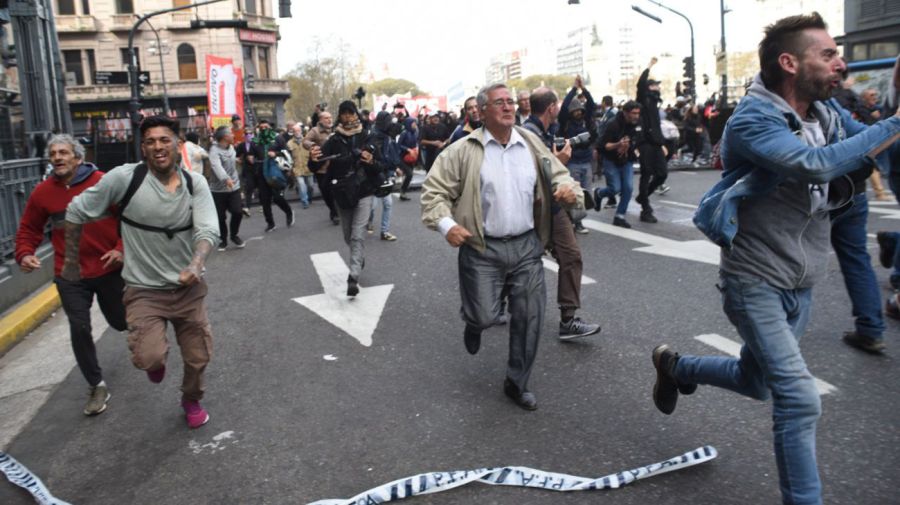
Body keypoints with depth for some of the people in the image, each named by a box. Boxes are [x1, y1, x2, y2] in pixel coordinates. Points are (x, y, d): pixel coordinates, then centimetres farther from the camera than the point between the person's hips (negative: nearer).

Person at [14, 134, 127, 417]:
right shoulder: (42, 192, -3)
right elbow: (28, 229, 9)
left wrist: (122, 248, -14)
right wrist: (24, 254, -8)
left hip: (109, 269, -1)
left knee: (121, 322, 14)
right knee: (79, 329, -4)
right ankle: (97, 386, 13)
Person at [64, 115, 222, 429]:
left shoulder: (195, 183, -8)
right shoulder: (124, 177, -15)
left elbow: (208, 230, -17)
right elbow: (77, 212, -4)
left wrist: (197, 264, -37)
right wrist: (71, 260, 3)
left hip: (188, 287, 2)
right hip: (144, 289, -2)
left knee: (198, 356, 13)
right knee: (148, 358, -18)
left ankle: (192, 400, 46)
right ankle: (156, 361, 23)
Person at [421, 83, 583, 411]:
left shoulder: (532, 144, 6)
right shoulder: (464, 151, -6)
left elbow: (558, 174, 13)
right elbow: (435, 189, -4)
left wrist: (569, 190, -11)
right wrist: (446, 224, -19)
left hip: (526, 246, 4)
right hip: (483, 249, -3)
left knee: (530, 318, 5)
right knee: (485, 316, -2)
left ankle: (516, 384, 25)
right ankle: (473, 321, 40)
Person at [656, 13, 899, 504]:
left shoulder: (829, 113, 5)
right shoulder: (753, 120, -20)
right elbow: (817, 165, -34)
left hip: (803, 284, 8)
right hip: (756, 282, -8)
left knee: (755, 381, 22)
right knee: (800, 400, -11)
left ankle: (675, 367, 46)